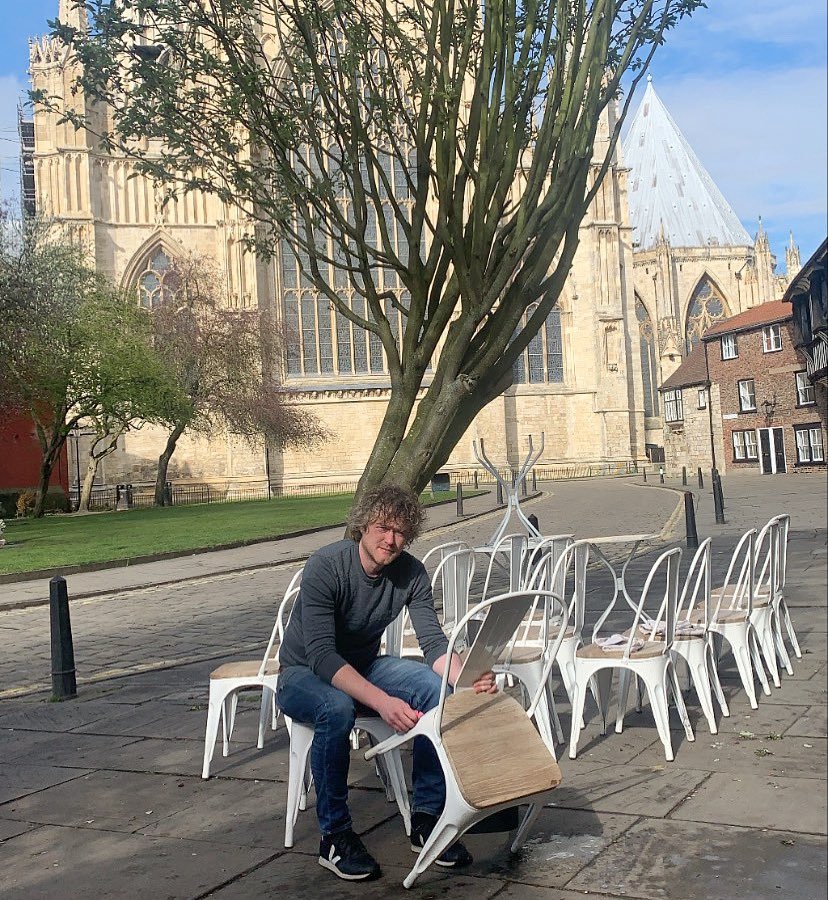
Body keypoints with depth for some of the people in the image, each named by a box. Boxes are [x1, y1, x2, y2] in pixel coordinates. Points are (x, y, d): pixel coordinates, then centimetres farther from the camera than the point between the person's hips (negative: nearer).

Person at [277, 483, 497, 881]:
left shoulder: (411, 572, -10)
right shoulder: (326, 566, -27)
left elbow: (433, 641, -14)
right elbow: (322, 657, -34)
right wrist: (382, 702, -47)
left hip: (365, 667, 5)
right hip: (304, 674, -5)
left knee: (439, 689, -20)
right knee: (337, 709, -38)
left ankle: (425, 818, -10)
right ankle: (334, 835, -19)